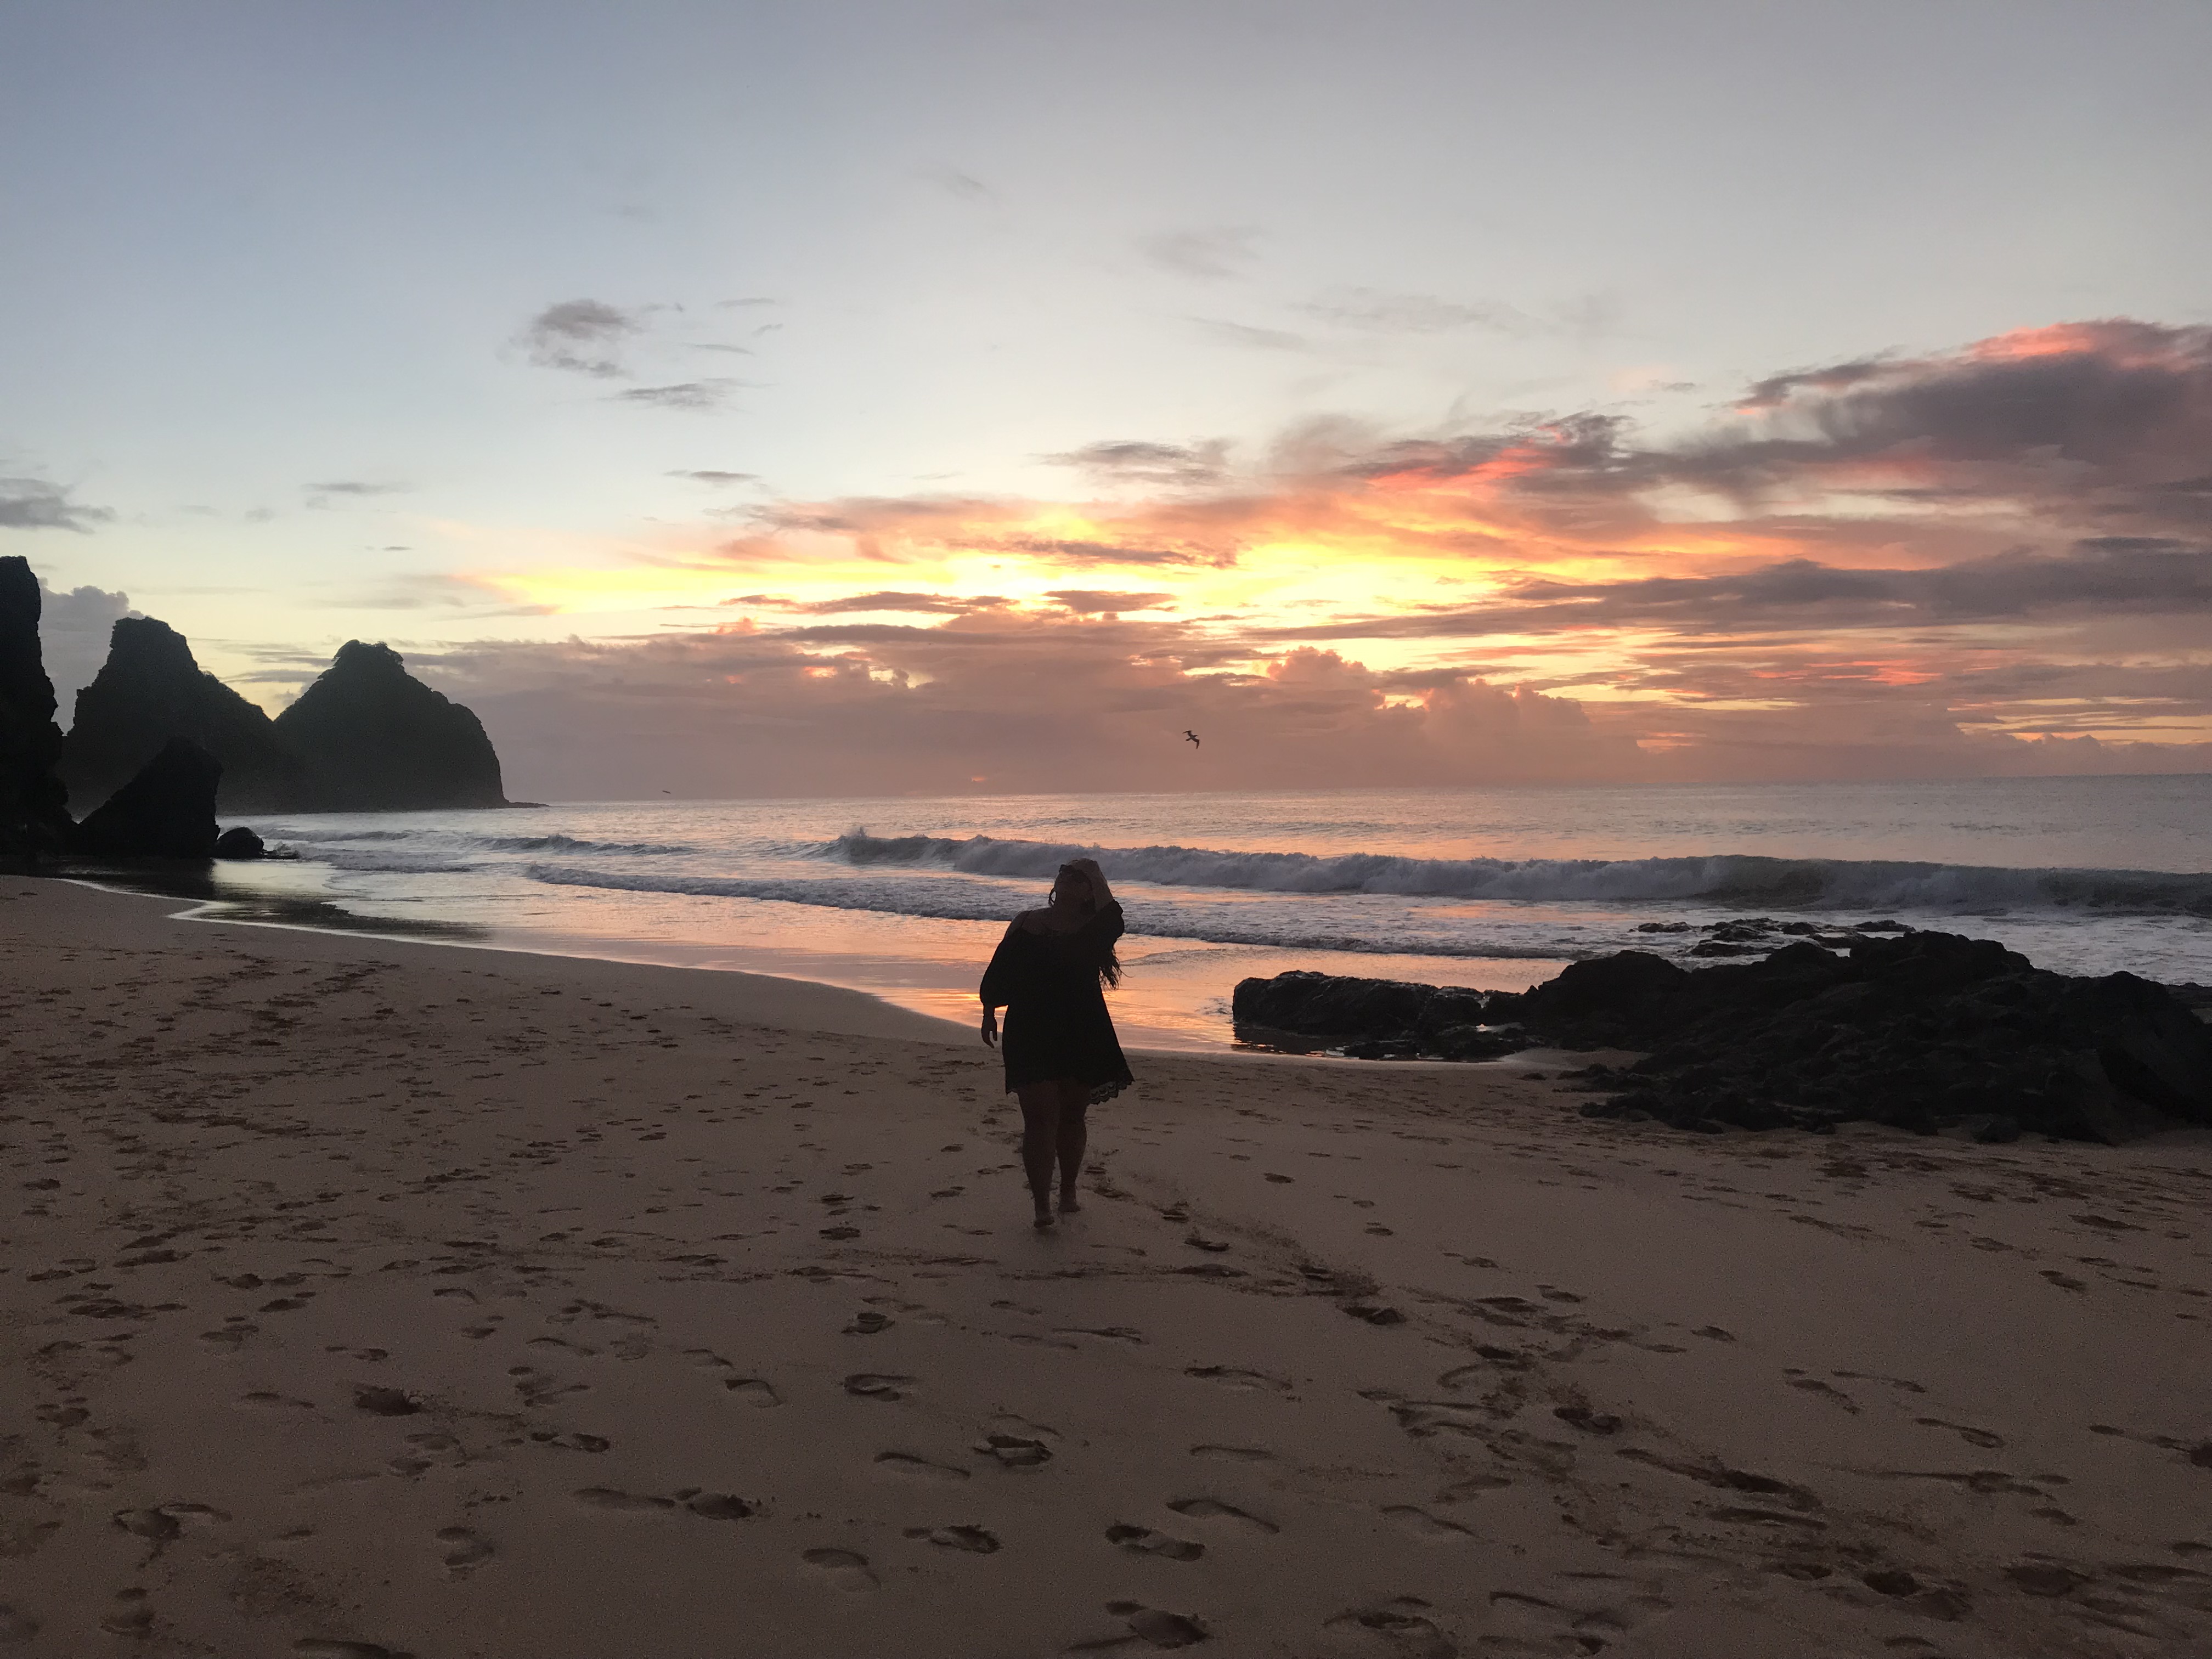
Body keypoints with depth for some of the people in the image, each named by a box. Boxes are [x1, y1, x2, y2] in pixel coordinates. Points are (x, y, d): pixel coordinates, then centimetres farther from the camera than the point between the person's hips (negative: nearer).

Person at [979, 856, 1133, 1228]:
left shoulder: (1093, 929, 4)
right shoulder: (1027, 923, 4)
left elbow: (1113, 921, -18)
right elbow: (999, 970, 8)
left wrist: (1096, 878, -8)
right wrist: (990, 1011, 4)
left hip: (1083, 1035, 2)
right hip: (1030, 1033, -1)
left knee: (1072, 1117, 13)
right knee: (1041, 1117, -9)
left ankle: (1069, 1191, 30)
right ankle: (1042, 1205, -11)